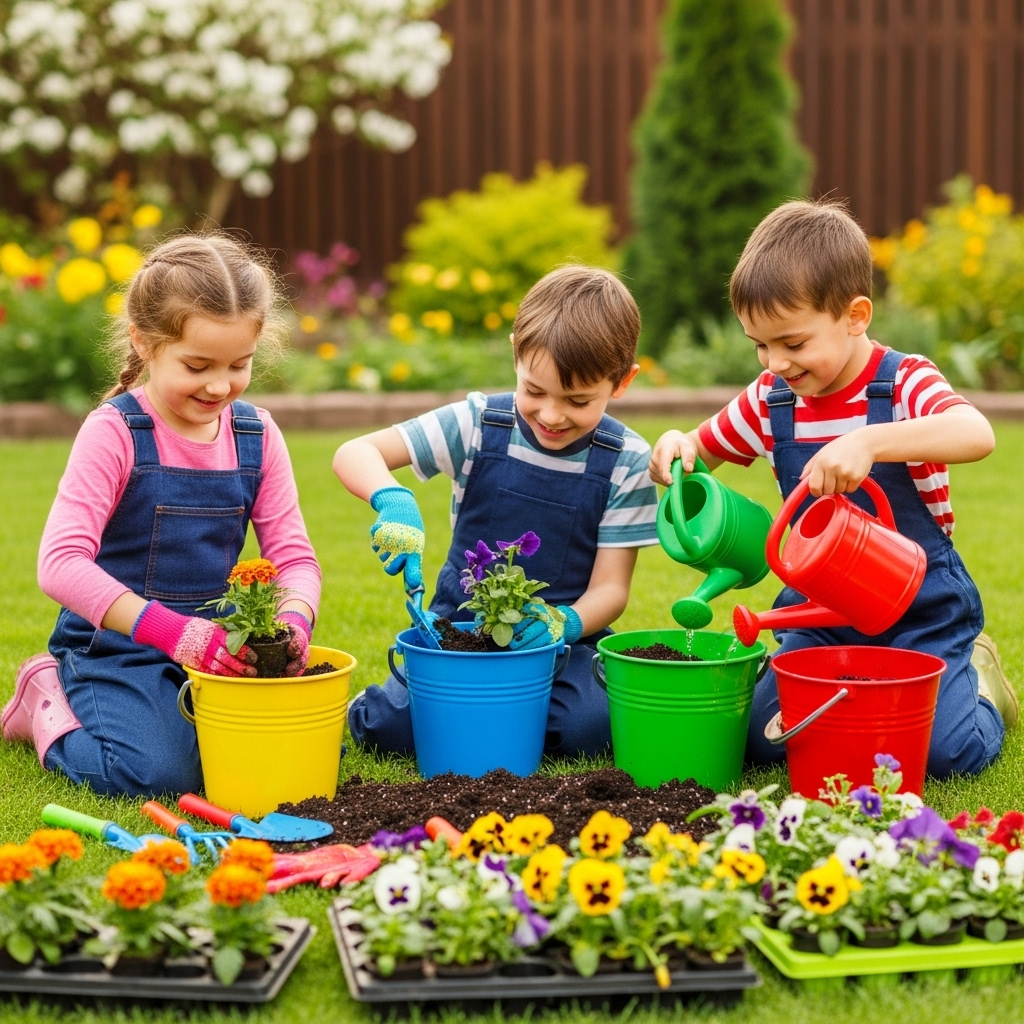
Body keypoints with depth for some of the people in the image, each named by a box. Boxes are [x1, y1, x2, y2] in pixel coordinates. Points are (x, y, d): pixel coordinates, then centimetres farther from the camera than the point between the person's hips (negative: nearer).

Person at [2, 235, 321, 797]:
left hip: (214, 640, 5)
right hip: (115, 642, -5)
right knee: (162, 773, -26)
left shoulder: (257, 436, 2)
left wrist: (294, 619, -22)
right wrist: (170, 630, -34)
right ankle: (47, 700, 6)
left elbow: (293, 555, 3)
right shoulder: (115, 432, -14)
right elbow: (61, 564, -24)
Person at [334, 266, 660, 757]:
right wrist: (393, 501, -32)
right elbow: (354, 453, -9)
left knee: (587, 726, -30)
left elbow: (610, 586, -6)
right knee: (393, 724, -26)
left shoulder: (626, 462, -7)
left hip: (559, 638, 1)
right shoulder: (479, 425, -6)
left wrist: (566, 623, -30)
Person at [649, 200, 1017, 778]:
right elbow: (705, 449, 16)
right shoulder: (771, 400, -1)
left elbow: (978, 435, -39)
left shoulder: (905, 384, -17)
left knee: (946, 749, -19)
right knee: (762, 738, -8)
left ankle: (976, 677, 16)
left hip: (921, 609, -5)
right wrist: (676, 445, -11)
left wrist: (869, 441, -54)